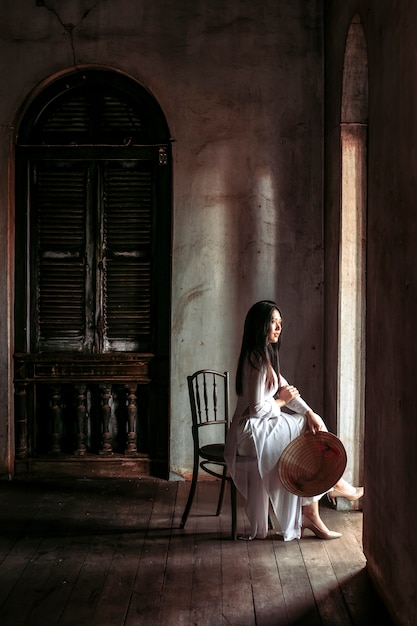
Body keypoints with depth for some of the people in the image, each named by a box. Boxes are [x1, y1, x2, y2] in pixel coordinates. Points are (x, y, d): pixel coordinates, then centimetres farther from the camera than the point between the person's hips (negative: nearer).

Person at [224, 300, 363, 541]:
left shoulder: (265, 355, 11)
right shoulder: (258, 361, -21)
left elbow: (286, 389, 9)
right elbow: (257, 408, -24)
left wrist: (310, 413, -4)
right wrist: (281, 401, -6)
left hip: (262, 425, 9)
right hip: (253, 430, -9)